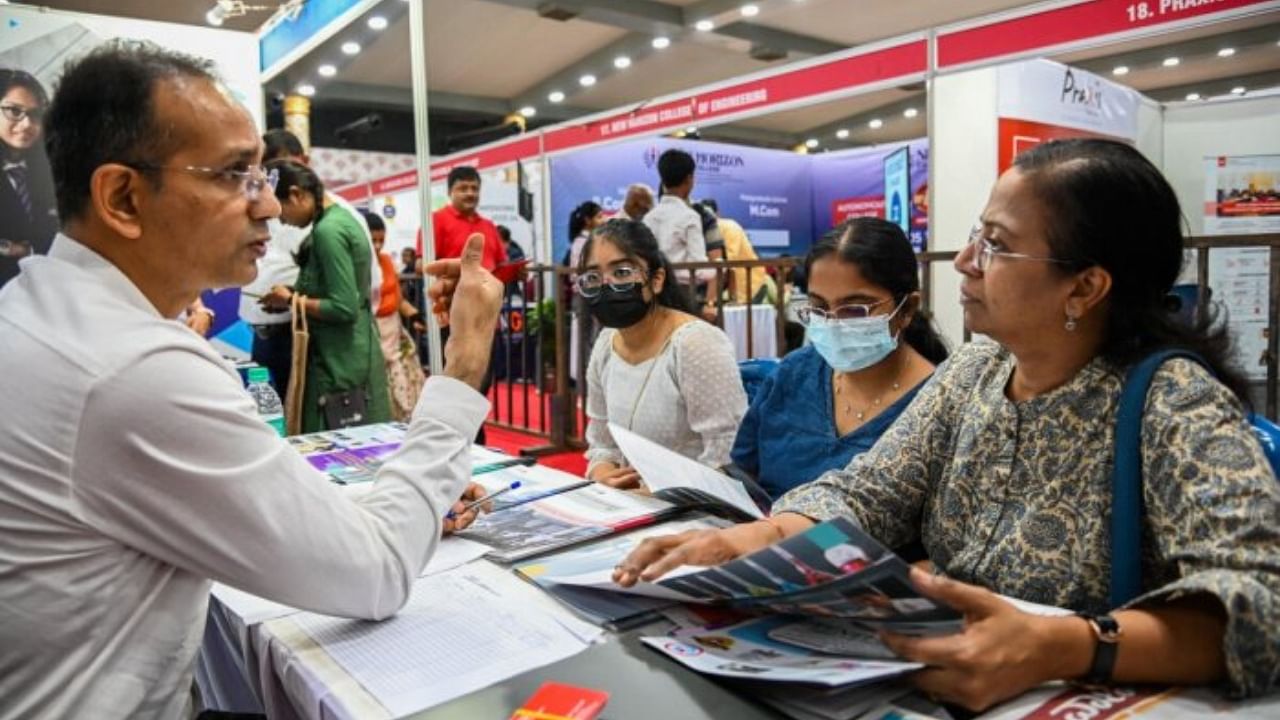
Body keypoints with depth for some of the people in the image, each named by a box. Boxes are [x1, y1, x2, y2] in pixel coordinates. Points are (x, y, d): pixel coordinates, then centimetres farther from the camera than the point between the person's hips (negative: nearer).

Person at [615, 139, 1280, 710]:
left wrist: (1059, 649, -41)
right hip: (933, 689, 3)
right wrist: (749, 540, -21)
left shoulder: (1173, 403, -14)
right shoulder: (971, 372, 1)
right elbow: (860, 496, -2)